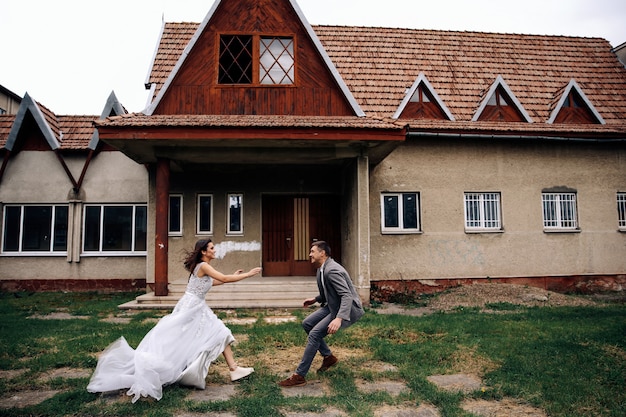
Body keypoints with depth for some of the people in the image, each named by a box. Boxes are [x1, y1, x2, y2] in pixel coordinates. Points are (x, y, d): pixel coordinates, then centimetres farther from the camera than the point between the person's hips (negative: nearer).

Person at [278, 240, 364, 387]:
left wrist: (339, 318, -42)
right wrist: (315, 299, 16)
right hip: (335, 306, 10)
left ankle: (299, 376, -9)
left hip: (348, 309, -10)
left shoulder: (332, 270, -25)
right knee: (307, 323, 8)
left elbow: (347, 296, -32)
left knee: (315, 333, -18)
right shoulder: (322, 269, 7)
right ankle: (329, 357, 20)